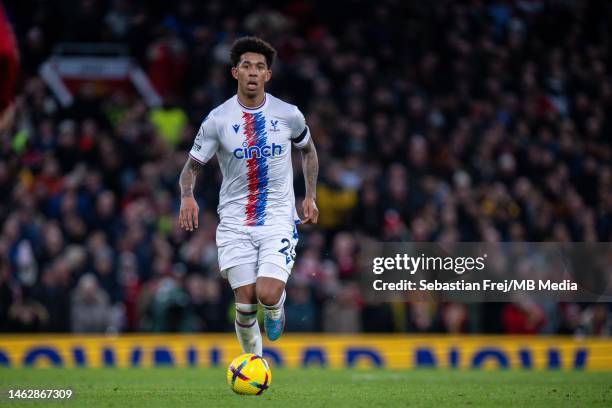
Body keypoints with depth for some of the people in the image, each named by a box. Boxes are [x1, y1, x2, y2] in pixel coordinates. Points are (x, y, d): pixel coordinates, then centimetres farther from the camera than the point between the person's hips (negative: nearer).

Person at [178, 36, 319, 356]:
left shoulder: (289, 115, 0)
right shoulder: (217, 120, -4)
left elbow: (307, 150, 19)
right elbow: (192, 165, 3)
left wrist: (310, 196, 11)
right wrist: (187, 196, -17)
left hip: (279, 218, 0)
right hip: (235, 221, 0)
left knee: (268, 294, -19)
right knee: (245, 304, -4)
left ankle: (276, 308, 19)